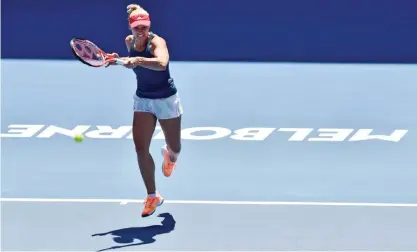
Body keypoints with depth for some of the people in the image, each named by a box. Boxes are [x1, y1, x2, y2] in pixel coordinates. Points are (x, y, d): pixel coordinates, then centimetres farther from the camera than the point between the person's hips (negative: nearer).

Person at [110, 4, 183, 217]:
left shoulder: (157, 42, -24)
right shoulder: (129, 41, -5)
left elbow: (161, 63, -47)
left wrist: (138, 60, -60)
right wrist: (119, 60, -1)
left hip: (166, 100, -4)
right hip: (142, 100, 4)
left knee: (175, 148, 11)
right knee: (141, 148, -10)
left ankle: (169, 155, 52)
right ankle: (152, 196, 1)